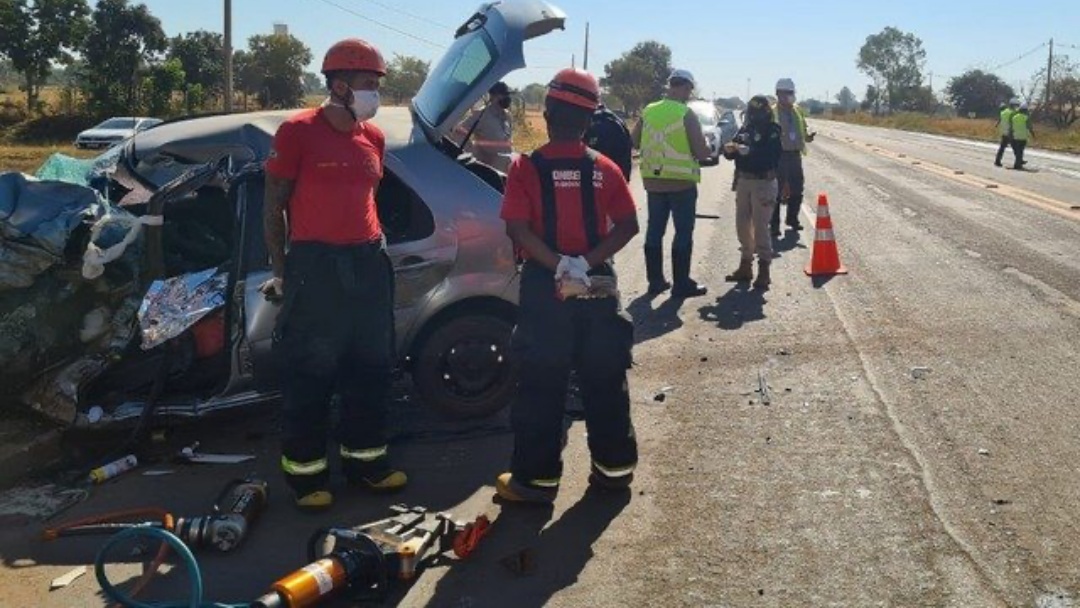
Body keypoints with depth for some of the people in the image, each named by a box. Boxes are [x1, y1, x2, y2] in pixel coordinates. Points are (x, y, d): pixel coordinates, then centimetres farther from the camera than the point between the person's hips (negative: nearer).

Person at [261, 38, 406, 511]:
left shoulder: (374, 137, 10)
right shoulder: (297, 131, -7)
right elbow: (275, 206, -3)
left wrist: (372, 249, 13)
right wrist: (280, 271, -4)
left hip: (368, 262, 6)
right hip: (314, 264, -6)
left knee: (372, 367, 13)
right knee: (308, 373, 1)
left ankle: (365, 459, 27)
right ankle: (306, 471, 14)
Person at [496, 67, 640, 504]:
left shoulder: (526, 167, -7)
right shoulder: (604, 169, 1)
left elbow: (518, 229, -17)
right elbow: (628, 225, -4)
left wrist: (559, 266, -16)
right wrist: (586, 263, -12)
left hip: (545, 288, -2)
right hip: (599, 288, 3)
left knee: (542, 385, 6)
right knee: (605, 381, 14)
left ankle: (537, 477, 11)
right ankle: (615, 467, 23)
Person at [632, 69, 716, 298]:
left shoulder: (648, 112, 2)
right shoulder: (686, 114, -12)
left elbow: (634, 142, 9)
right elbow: (701, 152, -15)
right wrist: (708, 152, 7)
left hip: (653, 182, 5)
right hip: (682, 182, -5)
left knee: (654, 231, 12)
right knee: (683, 233, 4)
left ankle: (655, 281, 18)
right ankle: (681, 283, 7)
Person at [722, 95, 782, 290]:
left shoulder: (773, 131, -8)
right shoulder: (745, 129, 9)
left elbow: (771, 156, -23)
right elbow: (731, 155, 9)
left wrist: (747, 150, -31)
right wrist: (729, 149, -14)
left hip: (763, 183, -6)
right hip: (743, 181, 6)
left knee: (760, 226, -9)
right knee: (742, 224, 10)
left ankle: (764, 270, -3)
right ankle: (745, 265, 22)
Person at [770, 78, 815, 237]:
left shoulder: (797, 110, 13)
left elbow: (802, 132, 20)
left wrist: (807, 137, 1)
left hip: (795, 155, 7)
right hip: (779, 156, -6)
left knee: (797, 189, 13)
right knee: (777, 191, -4)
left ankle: (792, 219, 29)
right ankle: (774, 224, 3)